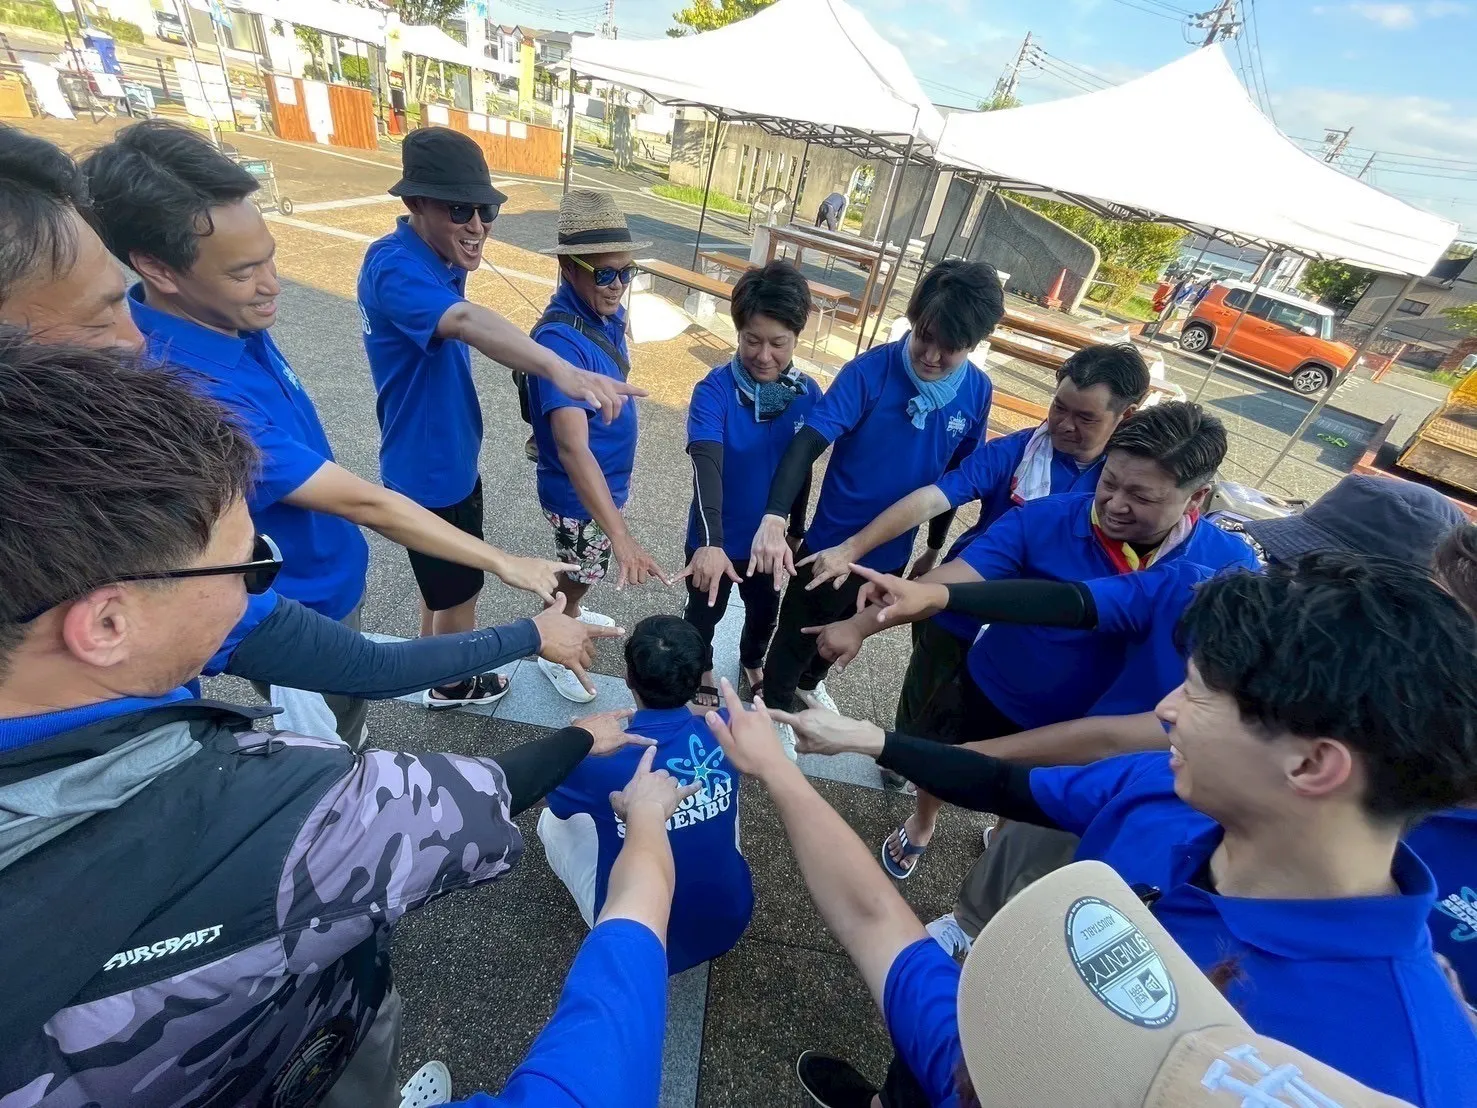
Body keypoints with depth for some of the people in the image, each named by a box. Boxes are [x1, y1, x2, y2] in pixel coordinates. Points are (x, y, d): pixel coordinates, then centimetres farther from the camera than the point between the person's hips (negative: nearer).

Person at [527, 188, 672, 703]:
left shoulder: (607, 313, -5)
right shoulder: (560, 340, -33)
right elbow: (572, 447, -45)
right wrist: (621, 536, -53)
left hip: (609, 480, 8)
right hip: (579, 493, -8)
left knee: (583, 569, 29)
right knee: (575, 575, 14)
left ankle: (569, 615, 56)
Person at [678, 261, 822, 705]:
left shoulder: (807, 394, -11)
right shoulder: (715, 390, -24)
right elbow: (706, 467, -37)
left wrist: (795, 529, 9)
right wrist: (711, 542, -50)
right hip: (715, 537, -3)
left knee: (765, 611, 27)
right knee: (706, 610, 22)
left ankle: (753, 660, 60)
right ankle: (700, 667, 54)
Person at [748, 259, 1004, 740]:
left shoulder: (977, 391, -9)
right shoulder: (869, 371, -22)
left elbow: (958, 474, 4)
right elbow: (806, 444, -32)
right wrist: (774, 518, -48)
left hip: (892, 552, 5)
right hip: (832, 543, -4)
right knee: (797, 635, 16)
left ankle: (811, 680, 59)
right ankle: (773, 709, 44)